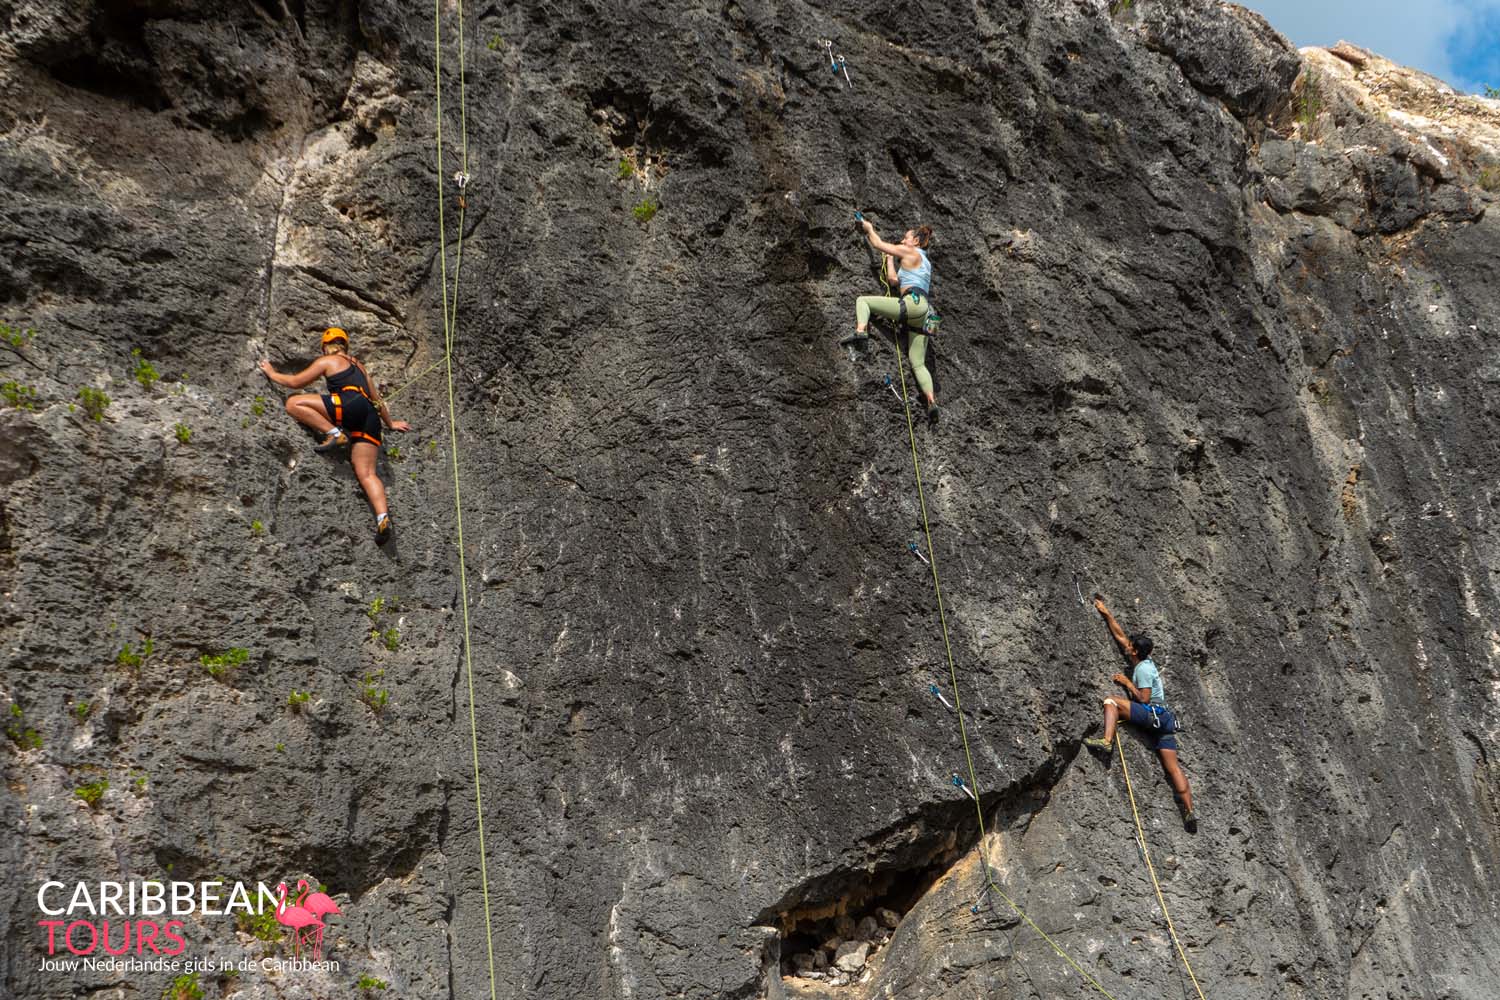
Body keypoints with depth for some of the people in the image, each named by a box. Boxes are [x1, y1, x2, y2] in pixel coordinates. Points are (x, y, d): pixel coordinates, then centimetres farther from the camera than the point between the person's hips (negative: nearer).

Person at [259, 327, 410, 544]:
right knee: (366, 473, -4)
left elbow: (295, 382, 18)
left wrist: (272, 373, 35)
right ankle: (383, 518, -25)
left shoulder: (327, 361, 16)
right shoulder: (357, 365, 34)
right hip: (370, 416, 7)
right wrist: (390, 423, 50)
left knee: (293, 403, -4)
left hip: (351, 404, -7)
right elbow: (377, 399, 38)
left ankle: (335, 434, -16)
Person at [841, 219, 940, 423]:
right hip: (922, 310, 8)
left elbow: (878, 244, 12)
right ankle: (931, 401, -13)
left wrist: (869, 228, 29)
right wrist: (890, 258, 44)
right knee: (918, 363, 2)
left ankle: (860, 331, -26)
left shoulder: (910, 252, 8)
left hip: (913, 302, -8)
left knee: (863, 300, 0)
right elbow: (893, 279, 33)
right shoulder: (924, 261, 31)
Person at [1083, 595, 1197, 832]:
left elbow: (1144, 699, -14)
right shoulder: (1146, 660, 18)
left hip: (1153, 713, -9)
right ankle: (1189, 811, -8)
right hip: (1164, 718, 9)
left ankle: (1106, 741, -28)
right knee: (1172, 766, 0)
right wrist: (1106, 613, 27)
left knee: (1111, 701, -9)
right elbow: (1120, 636, 26)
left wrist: (1127, 683, -2)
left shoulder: (1143, 668, -7)